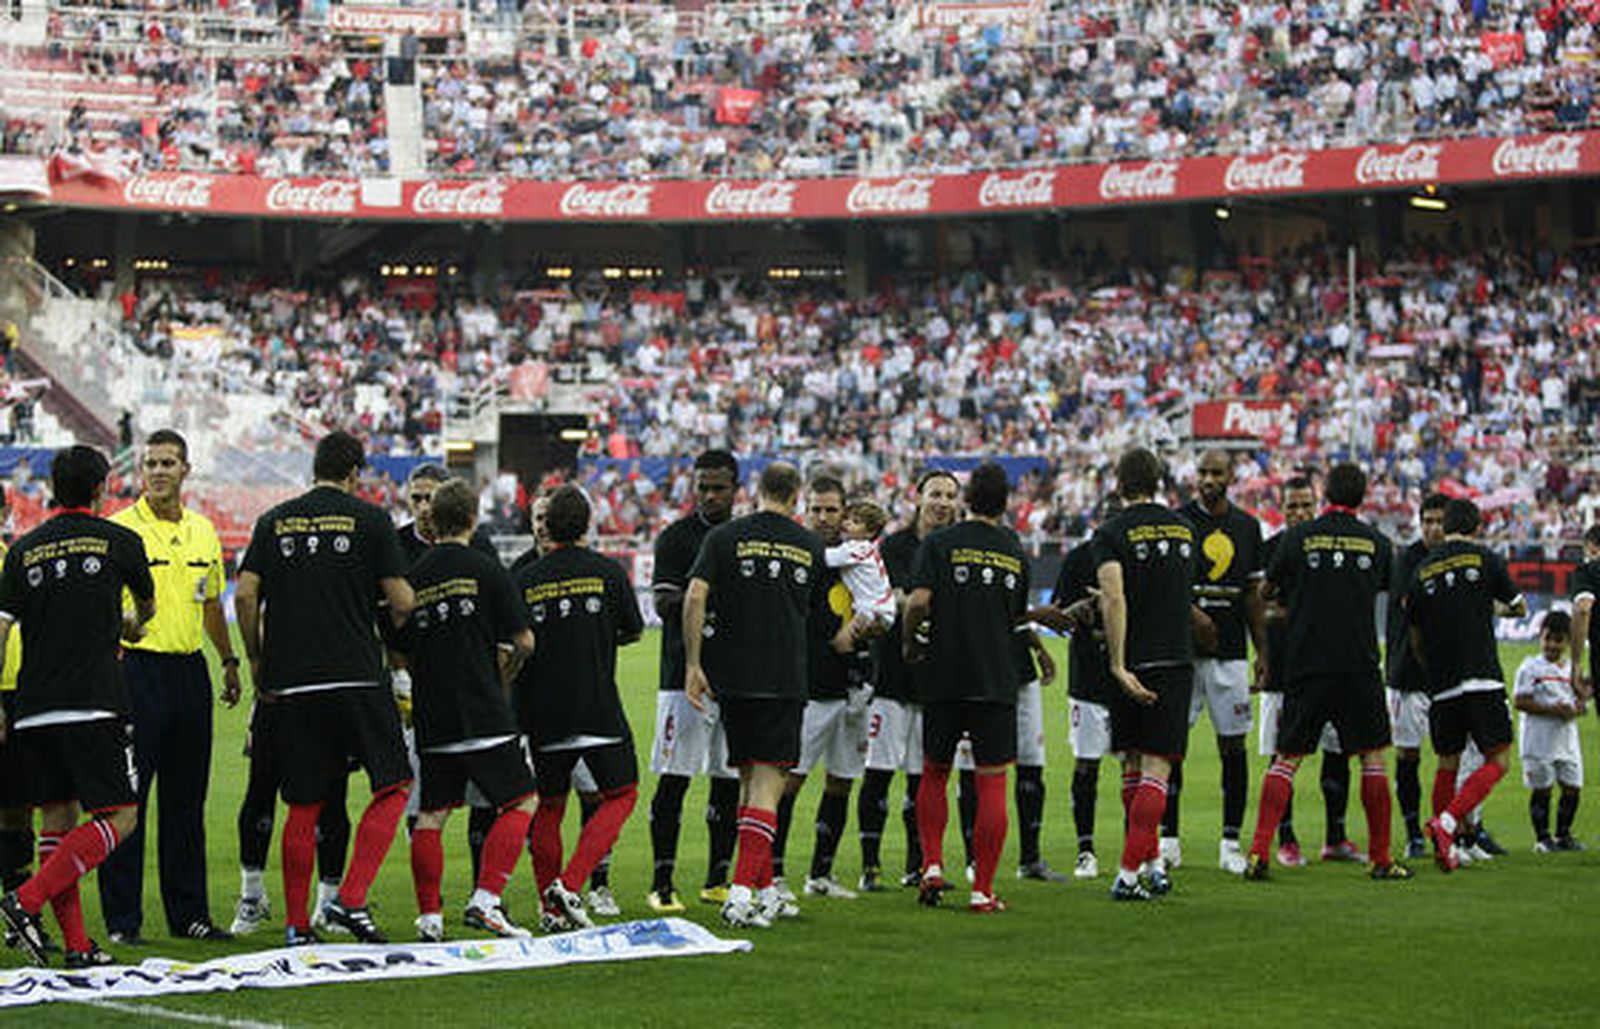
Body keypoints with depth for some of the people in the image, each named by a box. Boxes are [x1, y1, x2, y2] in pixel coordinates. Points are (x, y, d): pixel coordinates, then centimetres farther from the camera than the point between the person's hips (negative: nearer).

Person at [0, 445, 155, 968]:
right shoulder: (120, 541, 3)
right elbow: (148, 606, 22)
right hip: (92, 706, -5)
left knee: (56, 818, 10)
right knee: (119, 816, -1)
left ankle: (75, 942, 6)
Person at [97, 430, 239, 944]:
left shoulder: (203, 531, 14)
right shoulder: (118, 529, -4)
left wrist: (229, 660, 20)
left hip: (190, 670, 6)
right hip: (136, 666, -5)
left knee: (186, 799, 9)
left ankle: (189, 912, 15)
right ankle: (121, 919, 0)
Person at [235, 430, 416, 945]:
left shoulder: (274, 522, 9)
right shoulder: (370, 520, 0)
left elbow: (245, 595, 2)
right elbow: (401, 599, -4)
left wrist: (256, 659, 14)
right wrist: (393, 628, 18)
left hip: (294, 685, 4)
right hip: (357, 677, -4)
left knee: (303, 806, 9)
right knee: (392, 786, 6)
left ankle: (296, 924, 9)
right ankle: (351, 897, -7)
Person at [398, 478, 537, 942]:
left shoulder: (413, 577, 5)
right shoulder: (485, 568, -5)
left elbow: (402, 654, 11)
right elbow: (523, 642, -4)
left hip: (431, 718, 4)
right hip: (483, 713, -4)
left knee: (431, 815, 10)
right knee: (520, 801, 6)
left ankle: (429, 916, 7)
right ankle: (485, 900, -7)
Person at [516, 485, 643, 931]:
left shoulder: (524, 580, 0)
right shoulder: (608, 572, -2)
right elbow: (633, 631, 9)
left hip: (542, 713, 2)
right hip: (599, 709, -2)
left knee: (549, 806, 14)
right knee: (621, 794, 8)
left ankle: (552, 908, 12)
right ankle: (569, 885, -8)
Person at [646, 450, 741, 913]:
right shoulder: (677, 537, -2)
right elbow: (666, 606, -12)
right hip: (687, 673, -5)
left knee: (730, 780, 8)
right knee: (674, 780, -5)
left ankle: (717, 879, 17)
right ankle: (662, 883, -1)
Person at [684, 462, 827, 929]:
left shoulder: (725, 537, 1)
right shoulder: (810, 546, 6)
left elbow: (695, 597, -9)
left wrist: (693, 665, -6)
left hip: (732, 675, 1)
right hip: (786, 678, -1)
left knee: (749, 779, 14)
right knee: (767, 783, -5)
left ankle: (765, 890, 19)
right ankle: (743, 890, -18)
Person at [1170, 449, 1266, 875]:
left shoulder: (1247, 527, 10)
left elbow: (1252, 595, 14)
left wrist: (1262, 652, 10)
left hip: (1230, 652, 3)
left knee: (1233, 746, 2)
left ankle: (1231, 842, 8)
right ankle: (1168, 837, 9)